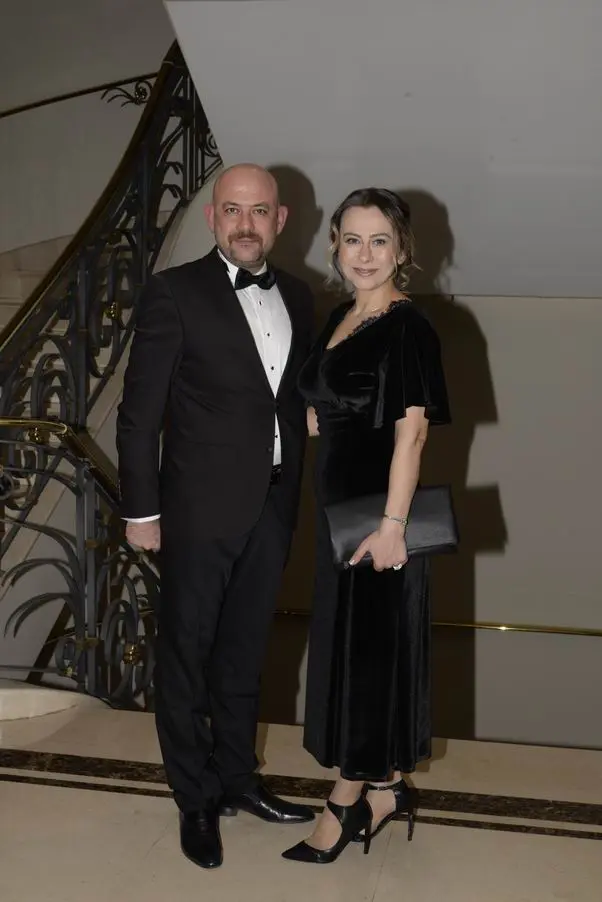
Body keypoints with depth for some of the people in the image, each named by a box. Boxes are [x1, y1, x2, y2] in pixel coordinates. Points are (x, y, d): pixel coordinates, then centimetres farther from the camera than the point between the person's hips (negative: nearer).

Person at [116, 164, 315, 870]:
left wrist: (293, 493, 8)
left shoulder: (295, 297, 8)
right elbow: (139, 411, -9)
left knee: (243, 654, 18)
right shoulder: (175, 292, -9)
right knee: (186, 655, 9)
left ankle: (237, 780, 36)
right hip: (201, 511, -5)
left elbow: (296, 399, 12)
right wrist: (141, 509, -10)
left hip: (272, 508, 5)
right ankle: (195, 800, 26)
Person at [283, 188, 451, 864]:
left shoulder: (408, 329, -13)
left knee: (367, 649, 3)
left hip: (377, 513, -8)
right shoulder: (341, 319, 10)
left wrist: (392, 525, -21)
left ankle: (349, 799, 19)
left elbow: (411, 431, -18)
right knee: (348, 644, 15)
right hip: (339, 504, 8)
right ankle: (386, 788, 31)